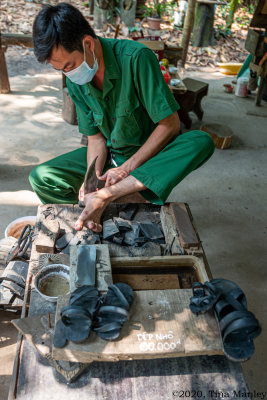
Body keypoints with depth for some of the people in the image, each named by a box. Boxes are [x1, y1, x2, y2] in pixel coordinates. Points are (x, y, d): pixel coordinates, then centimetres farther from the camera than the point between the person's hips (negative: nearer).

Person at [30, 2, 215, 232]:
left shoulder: (136, 58, -23)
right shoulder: (74, 81, -6)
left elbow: (170, 124, -22)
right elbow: (96, 137, -3)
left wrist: (127, 168, -23)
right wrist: (93, 177, -22)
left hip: (150, 154, -3)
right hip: (109, 154, 4)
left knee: (202, 142, -35)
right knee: (40, 178, -11)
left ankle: (107, 196, -37)